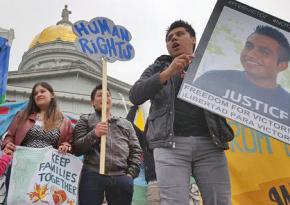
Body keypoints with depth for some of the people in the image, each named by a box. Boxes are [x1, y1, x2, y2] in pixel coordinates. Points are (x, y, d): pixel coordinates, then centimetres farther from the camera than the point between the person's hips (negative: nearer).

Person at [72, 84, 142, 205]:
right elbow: (76, 149, 6)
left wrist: (131, 174, 2)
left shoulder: (126, 124, 24)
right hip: (92, 176, -2)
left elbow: (136, 151, 17)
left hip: (121, 178, 2)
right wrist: (94, 134, -10)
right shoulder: (85, 120, 17)